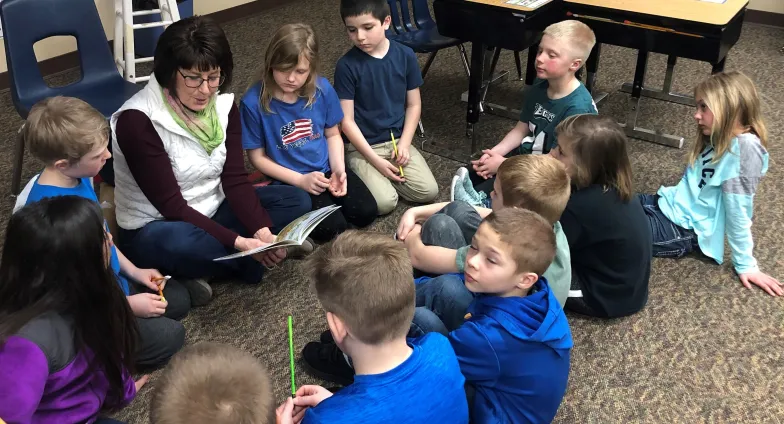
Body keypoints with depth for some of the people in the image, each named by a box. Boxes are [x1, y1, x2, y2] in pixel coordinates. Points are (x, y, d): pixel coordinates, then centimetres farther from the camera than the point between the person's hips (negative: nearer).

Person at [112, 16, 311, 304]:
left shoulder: (223, 106, -5)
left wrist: (262, 231, -25)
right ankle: (250, 259, -9)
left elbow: (235, 181, -8)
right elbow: (171, 205, -25)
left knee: (297, 201, -7)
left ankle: (212, 263, -11)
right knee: (183, 243, -41)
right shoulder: (138, 121, -24)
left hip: (211, 213, 7)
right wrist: (239, 242, -32)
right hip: (153, 229, -6)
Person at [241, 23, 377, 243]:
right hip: (291, 181, -3)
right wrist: (300, 180, -15)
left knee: (366, 212, -12)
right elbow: (257, 157, -8)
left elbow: (333, 134, 6)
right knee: (332, 228, -21)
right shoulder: (253, 102, -18)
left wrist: (338, 169, -11)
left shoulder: (322, 89, -9)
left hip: (327, 169, 4)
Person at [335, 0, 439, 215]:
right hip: (361, 147, -3)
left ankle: (383, 177, 10)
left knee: (428, 192, -13)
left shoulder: (405, 55, -3)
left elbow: (414, 104, 5)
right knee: (384, 203, -22)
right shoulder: (347, 66, -13)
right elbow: (347, 120, -12)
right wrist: (376, 160, -16)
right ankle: (364, 176, 9)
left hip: (397, 140, 4)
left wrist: (404, 143, -8)